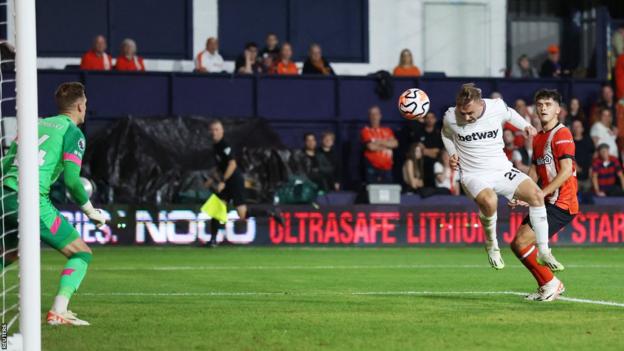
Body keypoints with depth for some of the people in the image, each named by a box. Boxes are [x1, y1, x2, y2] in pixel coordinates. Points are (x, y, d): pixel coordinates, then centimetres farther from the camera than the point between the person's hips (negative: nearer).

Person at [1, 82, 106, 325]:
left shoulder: (36, 124, 22)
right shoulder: (72, 132, 3)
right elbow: (71, 179, -6)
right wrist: (90, 211, 6)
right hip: (33, 201, -7)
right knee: (81, 254, 1)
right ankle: (58, 312, -16)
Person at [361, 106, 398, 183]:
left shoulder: (387, 130, 16)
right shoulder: (366, 131, 2)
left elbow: (395, 143, 1)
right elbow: (371, 146, -11)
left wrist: (380, 142, -8)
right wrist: (387, 145, 2)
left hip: (387, 168, 4)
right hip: (372, 168, -4)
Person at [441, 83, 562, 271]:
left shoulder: (497, 107, -7)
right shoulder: (451, 117, -8)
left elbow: (509, 114, 19)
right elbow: (446, 133, 16)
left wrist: (525, 126, 4)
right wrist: (452, 154, 2)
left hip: (503, 170, 3)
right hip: (474, 176, -3)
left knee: (536, 195, -18)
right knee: (489, 201, -36)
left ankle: (543, 251, -7)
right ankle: (491, 245, -7)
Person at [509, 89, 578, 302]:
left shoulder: (561, 134, -11)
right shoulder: (538, 138, 16)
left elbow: (566, 171, -19)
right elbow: (535, 171, 20)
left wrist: (540, 194, -21)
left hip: (561, 204, -9)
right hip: (547, 203, 9)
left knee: (521, 242, -16)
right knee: (517, 244, 8)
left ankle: (550, 283, -1)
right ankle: (551, 286, 18)